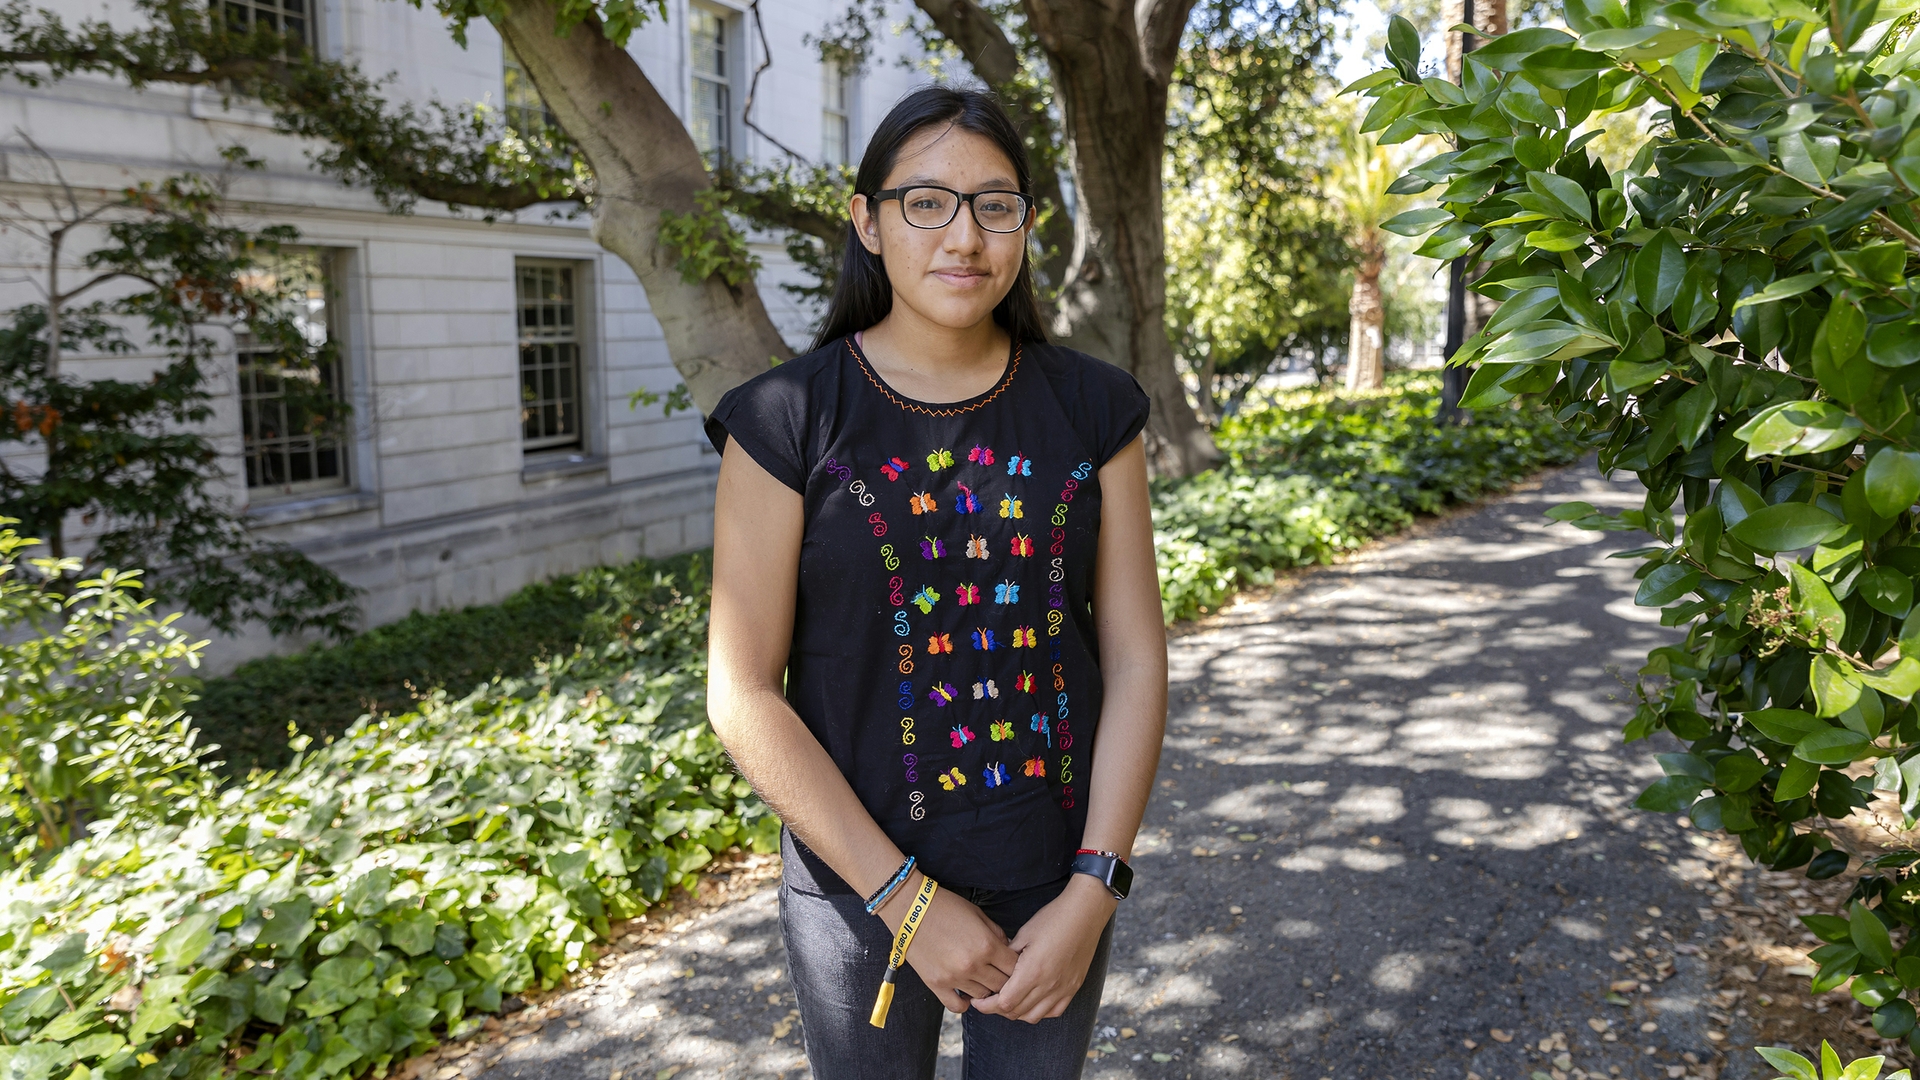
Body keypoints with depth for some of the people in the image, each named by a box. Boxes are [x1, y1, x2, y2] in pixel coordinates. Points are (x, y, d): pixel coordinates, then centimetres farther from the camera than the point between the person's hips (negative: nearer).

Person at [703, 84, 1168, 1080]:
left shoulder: (1090, 409, -2)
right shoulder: (789, 421, -10)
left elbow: (1135, 659, -2)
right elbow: (744, 695, -12)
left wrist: (1093, 892, -10)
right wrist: (906, 899, -14)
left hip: (1055, 883, 2)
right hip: (861, 888, -2)